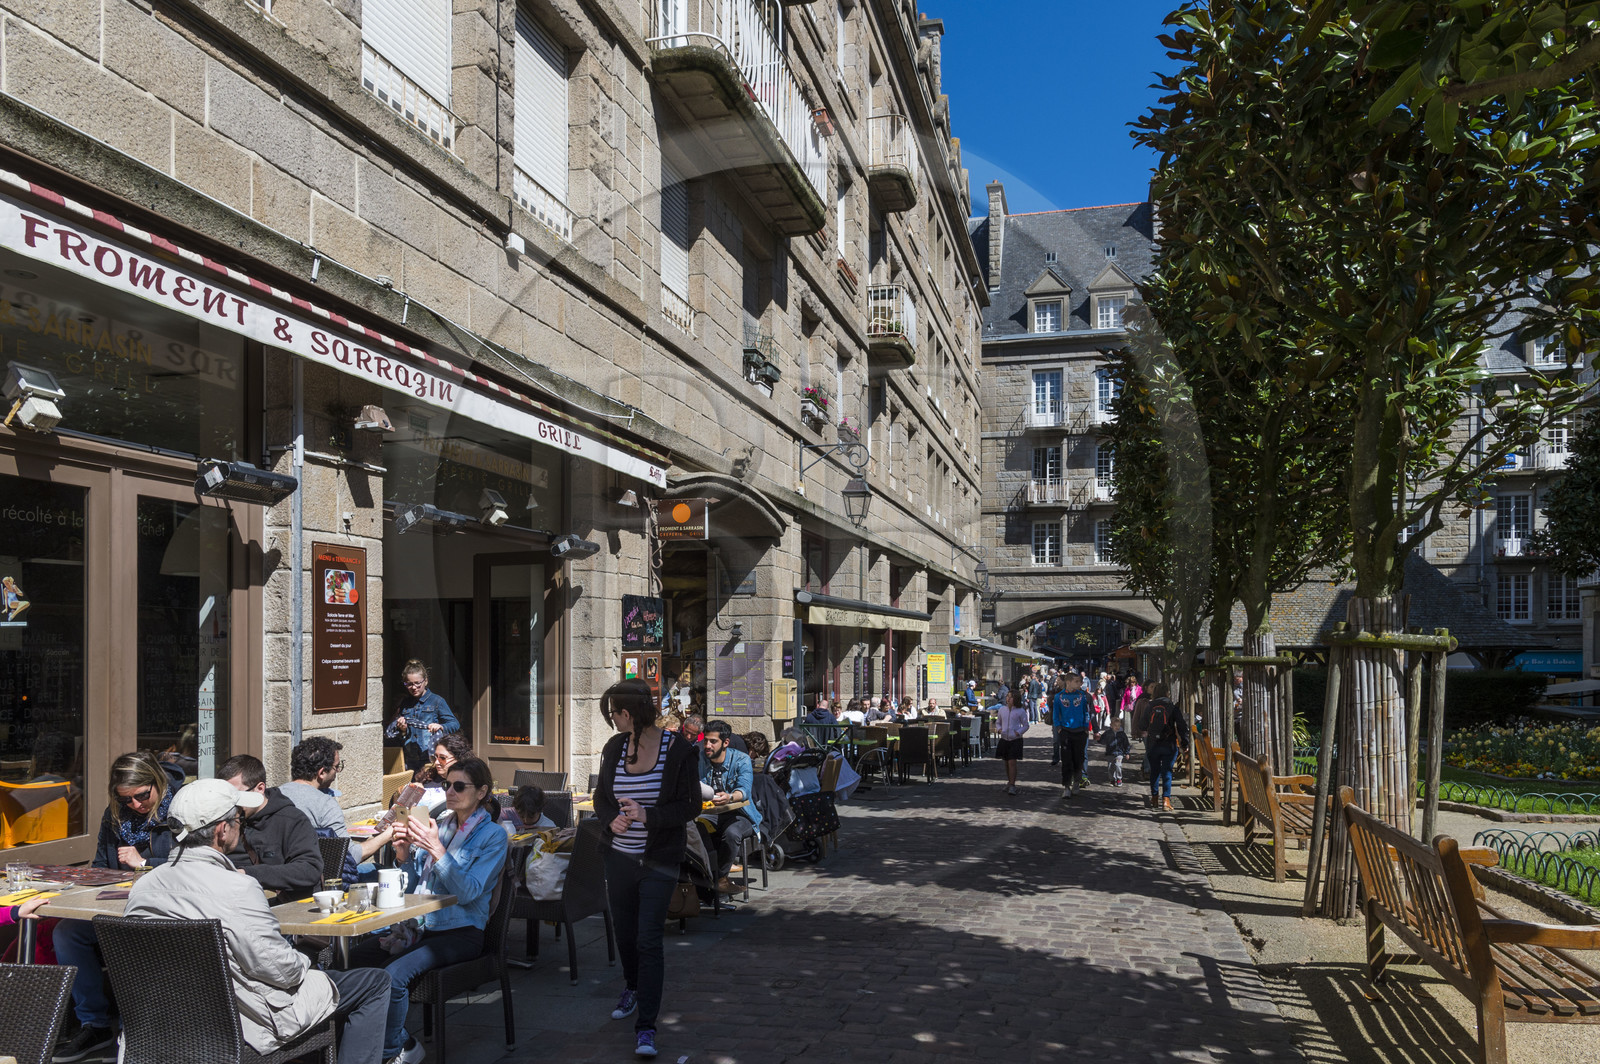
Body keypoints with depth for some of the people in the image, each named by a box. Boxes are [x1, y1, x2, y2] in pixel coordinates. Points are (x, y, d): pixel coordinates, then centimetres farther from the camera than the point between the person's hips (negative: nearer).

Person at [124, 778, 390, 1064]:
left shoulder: (141, 888, -5)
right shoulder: (235, 890, -29)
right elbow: (281, 970, -24)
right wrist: (302, 962, -1)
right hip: (247, 1025, -8)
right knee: (374, 984, 5)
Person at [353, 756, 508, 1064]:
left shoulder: (493, 836, -4)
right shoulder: (439, 824, 13)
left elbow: (468, 892, -15)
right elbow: (412, 886, 15)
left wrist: (437, 850, -24)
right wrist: (404, 855, -6)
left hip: (460, 931, -7)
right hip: (420, 924, 7)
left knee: (394, 974, -28)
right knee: (356, 957, -14)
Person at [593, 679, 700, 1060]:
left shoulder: (678, 750, -13)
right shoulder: (614, 748, 1)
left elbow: (691, 806, -11)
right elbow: (601, 797, 11)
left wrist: (648, 816, -23)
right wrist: (612, 819, -11)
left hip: (659, 860, -5)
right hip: (619, 856, 5)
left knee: (648, 940, -8)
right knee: (624, 931, 19)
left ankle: (646, 1027, -1)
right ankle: (632, 987, 47)